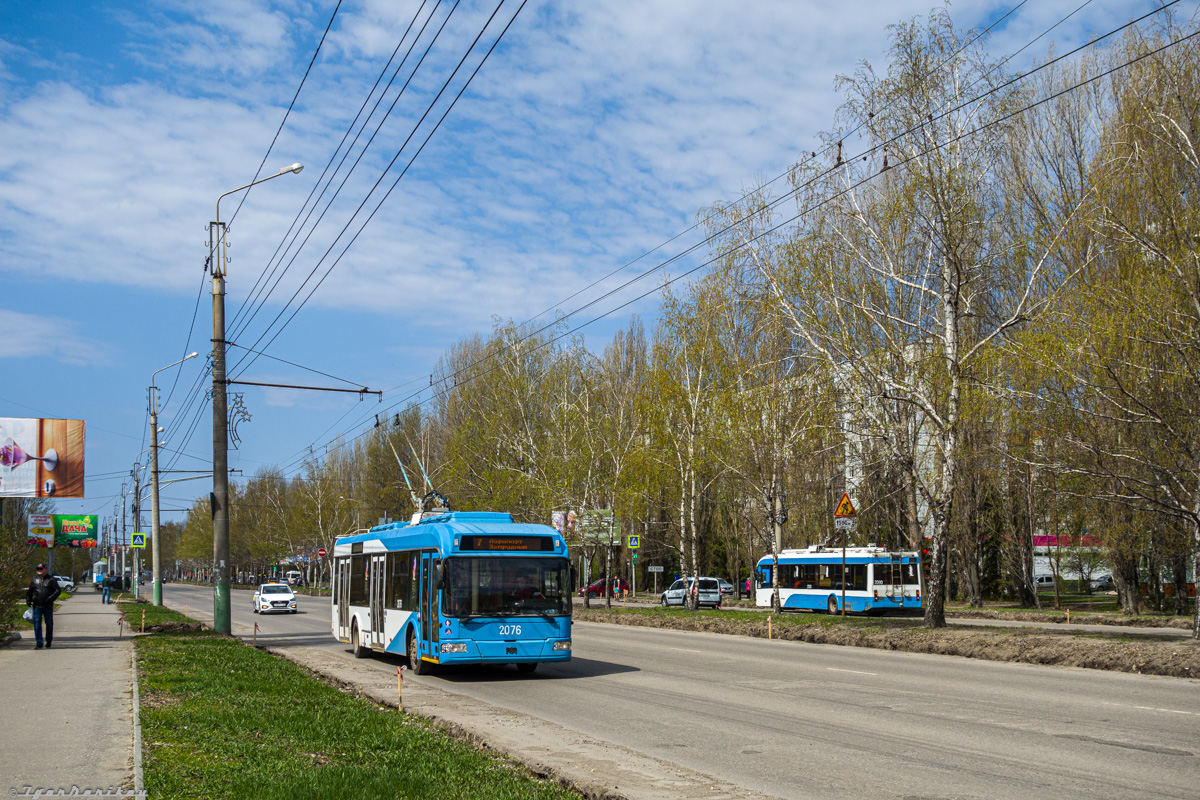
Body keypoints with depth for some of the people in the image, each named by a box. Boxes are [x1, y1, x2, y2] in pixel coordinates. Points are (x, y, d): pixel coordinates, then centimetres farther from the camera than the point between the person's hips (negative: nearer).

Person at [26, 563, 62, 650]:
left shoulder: (51, 579, 0)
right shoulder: (34, 579, 8)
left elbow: (58, 591, -4)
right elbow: (29, 591, 18)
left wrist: (50, 598, -17)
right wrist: (28, 600, 4)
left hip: (48, 607, -2)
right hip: (37, 606, 2)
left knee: (49, 623, 8)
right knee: (37, 624, -4)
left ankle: (49, 641, 24)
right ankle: (39, 643, -2)